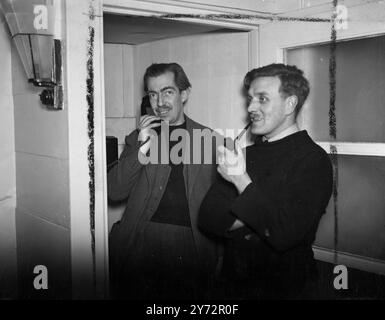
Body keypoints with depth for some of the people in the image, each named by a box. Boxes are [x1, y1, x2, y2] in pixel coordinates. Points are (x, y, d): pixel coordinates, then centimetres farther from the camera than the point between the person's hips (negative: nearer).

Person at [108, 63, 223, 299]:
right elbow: (115, 192, 1)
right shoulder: (138, 138, 10)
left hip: (190, 245, -1)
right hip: (140, 242, 1)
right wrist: (142, 148, -9)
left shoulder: (209, 139, 6)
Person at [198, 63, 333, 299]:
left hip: (283, 287, -5)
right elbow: (208, 217, -2)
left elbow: (285, 235, -23)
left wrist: (242, 181, -23)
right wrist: (255, 219, -17)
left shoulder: (314, 160, -14)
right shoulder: (245, 154, 3)